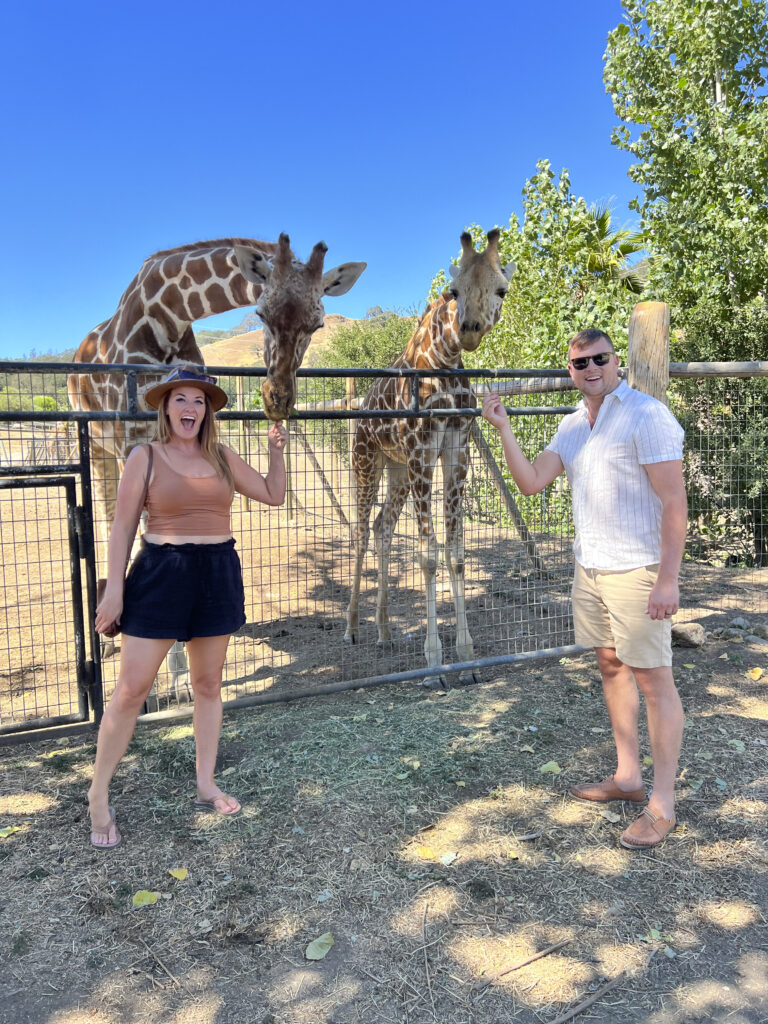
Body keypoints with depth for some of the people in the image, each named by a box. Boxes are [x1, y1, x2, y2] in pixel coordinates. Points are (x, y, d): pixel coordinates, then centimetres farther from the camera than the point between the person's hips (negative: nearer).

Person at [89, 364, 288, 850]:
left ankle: (206, 786, 26)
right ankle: (99, 794, 16)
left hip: (219, 573, 4)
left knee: (208, 684, 12)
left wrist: (277, 451, 2)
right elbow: (123, 525, -4)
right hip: (161, 574, -4)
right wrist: (115, 587, -9)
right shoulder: (146, 457, -3)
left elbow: (273, 495, 14)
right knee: (132, 688, -2)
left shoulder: (222, 458, 7)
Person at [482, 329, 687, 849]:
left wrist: (668, 580, -22)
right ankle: (627, 777, 29)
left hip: (637, 571, -8)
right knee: (611, 666, 15)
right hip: (590, 567, 8)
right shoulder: (573, 425, 11)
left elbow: (674, 500, -17)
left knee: (653, 679, -1)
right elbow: (531, 481, 6)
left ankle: (662, 804, 10)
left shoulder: (646, 415, -13)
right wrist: (503, 428, -2)